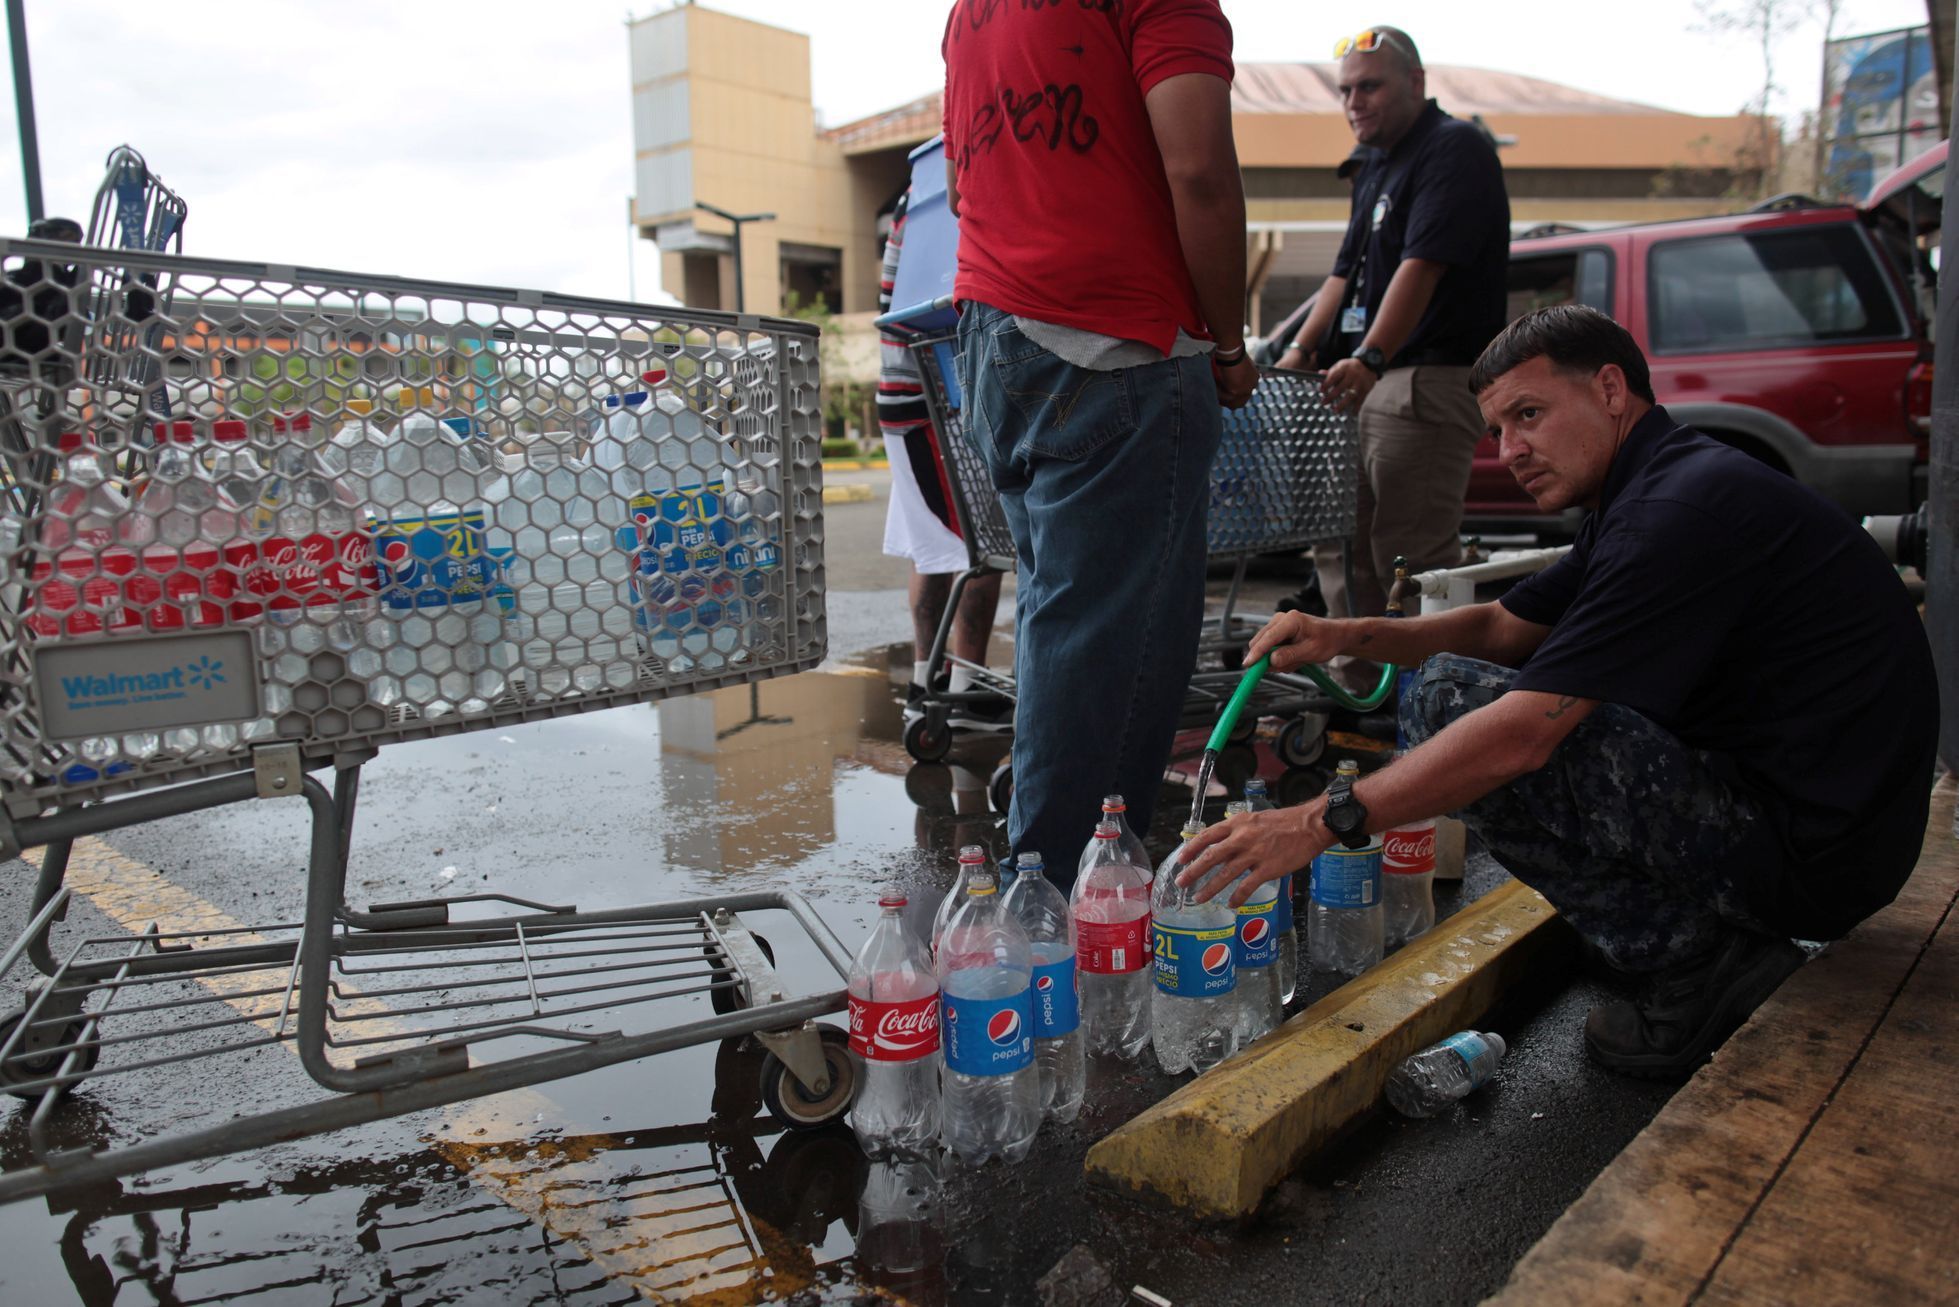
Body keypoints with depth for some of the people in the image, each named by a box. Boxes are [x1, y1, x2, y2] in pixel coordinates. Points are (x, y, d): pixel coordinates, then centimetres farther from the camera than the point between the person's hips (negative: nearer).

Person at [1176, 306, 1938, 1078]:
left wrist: (1322, 823, -23)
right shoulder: (1648, 494, 11)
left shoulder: (1682, 508, -21)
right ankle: (1720, 935, 11)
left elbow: (1523, 734, -27)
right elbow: (1503, 628, 17)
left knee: (1450, 705, -17)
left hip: (1807, 843, -10)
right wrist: (1343, 636, 1)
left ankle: (1692, 956, -8)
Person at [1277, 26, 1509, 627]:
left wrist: (1369, 357, -30)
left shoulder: (1456, 149, -7)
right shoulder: (1375, 165, 22)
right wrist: (1300, 350, 8)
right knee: (1339, 545, 11)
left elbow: (1423, 264, -20)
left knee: (1411, 556, -11)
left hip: (1429, 380, -10)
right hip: (1362, 382, 10)